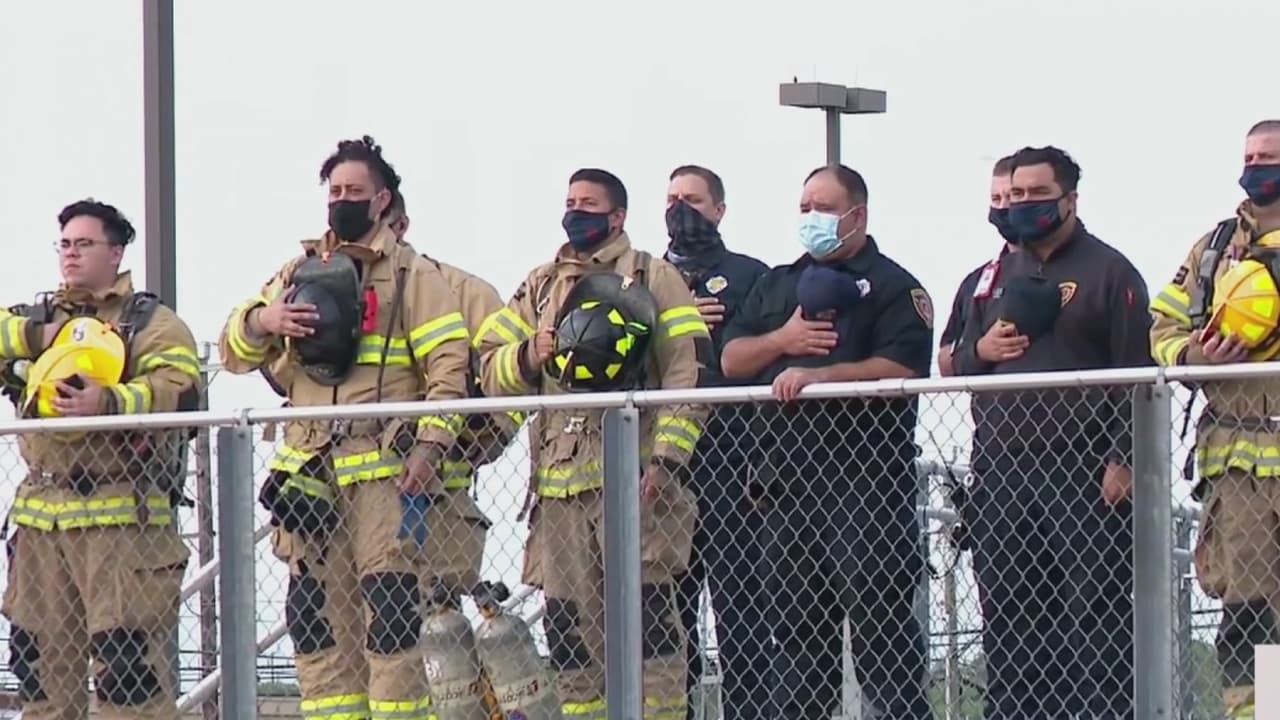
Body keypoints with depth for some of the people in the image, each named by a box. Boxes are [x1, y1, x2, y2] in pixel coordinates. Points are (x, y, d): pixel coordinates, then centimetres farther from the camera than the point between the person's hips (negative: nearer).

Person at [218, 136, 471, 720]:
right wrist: (261, 321, -7)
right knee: (315, 615, 5)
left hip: (384, 469, -5)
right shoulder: (298, 273, 19)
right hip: (309, 472, 5)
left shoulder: (412, 274, 5)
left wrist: (429, 446, -14)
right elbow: (234, 353, 15)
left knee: (389, 609, -11)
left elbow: (448, 366, -3)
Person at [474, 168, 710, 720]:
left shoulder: (654, 279, 5)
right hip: (559, 481, 5)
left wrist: (667, 458, -12)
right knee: (568, 622, 6)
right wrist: (528, 356, -7)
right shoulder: (539, 288, 20)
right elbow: (490, 368, 15)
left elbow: (687, 374, -3)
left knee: (647, 612, -9)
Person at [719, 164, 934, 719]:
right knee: (796, 619, 10)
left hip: (865, 476, -6)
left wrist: (818, 376, -21)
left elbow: (901, 369, -13)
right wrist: (782, 341, -4)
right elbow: (731, 360, 14)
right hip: (790, 477, 7)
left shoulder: (892, 286, 1)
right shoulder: (777, 284, 21)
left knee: (878, 615, -11)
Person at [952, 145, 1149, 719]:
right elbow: (957, 366, 24)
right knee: (1006, 619, 6)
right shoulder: (997, 277, 20)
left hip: (1081, 472, -6)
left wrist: (1123, 461, -13)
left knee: (1092, 610, -8)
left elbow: (1135, 373, -4)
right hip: (1000, 472, 6)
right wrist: (981, 350, 0)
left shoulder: (1108, 272, 3)